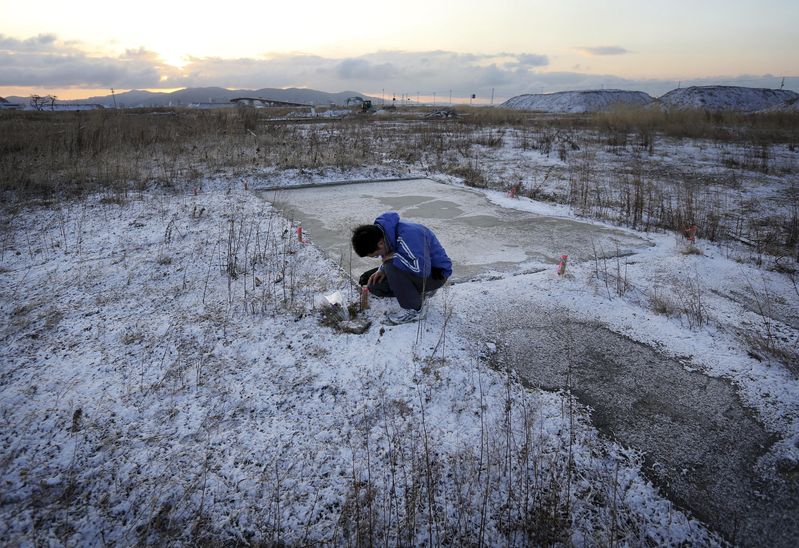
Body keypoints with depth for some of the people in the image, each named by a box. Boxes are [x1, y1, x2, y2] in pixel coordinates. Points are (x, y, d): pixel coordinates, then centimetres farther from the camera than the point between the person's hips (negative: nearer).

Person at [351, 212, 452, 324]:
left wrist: (393, 257, -30)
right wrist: (382, 269, -8)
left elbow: (422, 269, -41)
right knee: (372, 282, 2)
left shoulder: (408, 235, -34)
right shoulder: (382, 231, -8)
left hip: (437, 273, -9)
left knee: (392, 266, -32)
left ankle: (414, 310, -16)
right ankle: (420, 290, 11)